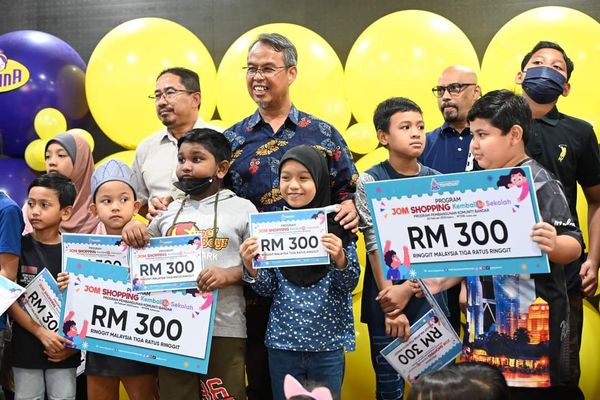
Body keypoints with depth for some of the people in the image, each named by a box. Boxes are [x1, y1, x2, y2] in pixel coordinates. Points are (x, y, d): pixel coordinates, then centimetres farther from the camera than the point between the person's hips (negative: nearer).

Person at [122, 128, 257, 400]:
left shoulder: (242, 209, 2)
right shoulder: (170, 211, 13)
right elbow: (144, 251, 26)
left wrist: (229, 275, -17)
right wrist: (133, 229, 6)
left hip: (223, 328, -4)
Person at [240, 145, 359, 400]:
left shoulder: (337, 225, -5)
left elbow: (349, 284, -5)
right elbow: (267, 289, 3)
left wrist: (340, 259, -24)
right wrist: (251, 268, -16)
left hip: (328, 342, -2)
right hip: (282, 341, 2)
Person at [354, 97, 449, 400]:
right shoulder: (370, 181, -4)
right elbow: (375, 246, -10)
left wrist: (407, 290, -16)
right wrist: (391, 304, -15)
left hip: (428, 297, 2)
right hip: (384, 299, -2)